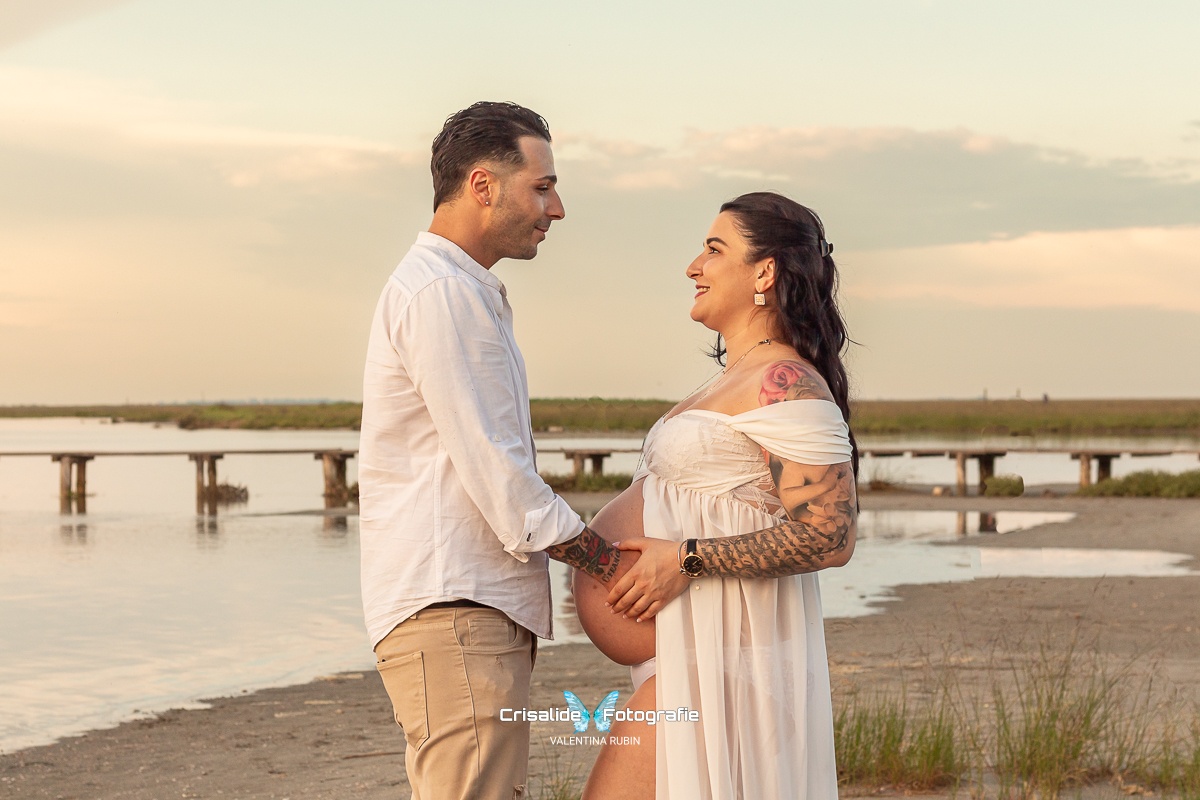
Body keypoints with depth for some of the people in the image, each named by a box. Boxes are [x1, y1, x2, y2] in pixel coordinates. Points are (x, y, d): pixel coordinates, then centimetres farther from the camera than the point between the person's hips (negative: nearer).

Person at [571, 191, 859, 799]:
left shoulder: (786, 384, -15)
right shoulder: (740, 380, 18)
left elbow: (830, 536, -22)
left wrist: (688, 559, -21)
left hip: (716, 654, -10)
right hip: (686, 652, 10)